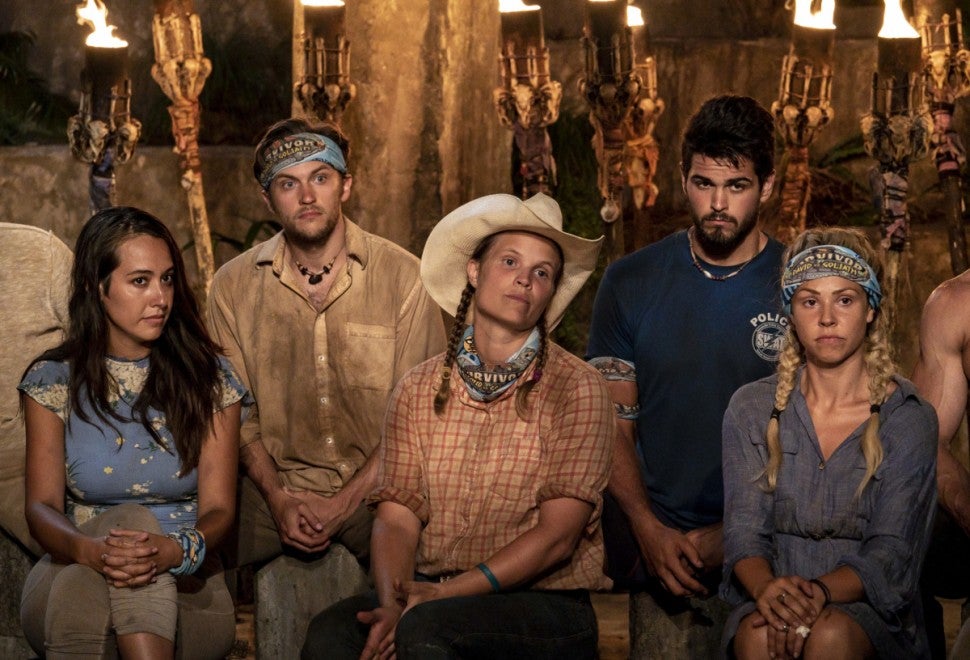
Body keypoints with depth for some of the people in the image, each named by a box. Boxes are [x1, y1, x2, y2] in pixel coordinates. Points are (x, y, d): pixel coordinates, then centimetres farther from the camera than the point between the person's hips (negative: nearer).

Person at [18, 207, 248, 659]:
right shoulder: (53, 382, 6)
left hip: (185, 593, 0)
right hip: (68, 576, 0)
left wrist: (175, 551, -29)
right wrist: (88, 549, -30)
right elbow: (42, 506, -3)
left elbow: (218, 508, -2)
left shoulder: (210, 379, 6)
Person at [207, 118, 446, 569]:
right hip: (274, 494, 1)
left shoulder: (404, 276, -2)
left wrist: (343, 503, -11)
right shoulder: (233, 286, 6)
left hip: (374, 493, -1)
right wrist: (278, 497, -9)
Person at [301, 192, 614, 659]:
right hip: (432, 593, 3)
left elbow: (557, 536, -9)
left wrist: (438, 596, -16)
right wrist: (393, 604, -19)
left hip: (545, 604, -2)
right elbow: (397, 518, 2)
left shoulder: (576, 389, -3)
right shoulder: (418, 391, 9)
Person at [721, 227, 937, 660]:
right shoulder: (752, 409, 7)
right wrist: (767, 588, -24)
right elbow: (744, 531, 0)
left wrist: (819, 591, -25)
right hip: (765, 601, 1)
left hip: (870, 611, 0)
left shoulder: (909, 420, 1)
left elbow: (891, 552, -5)